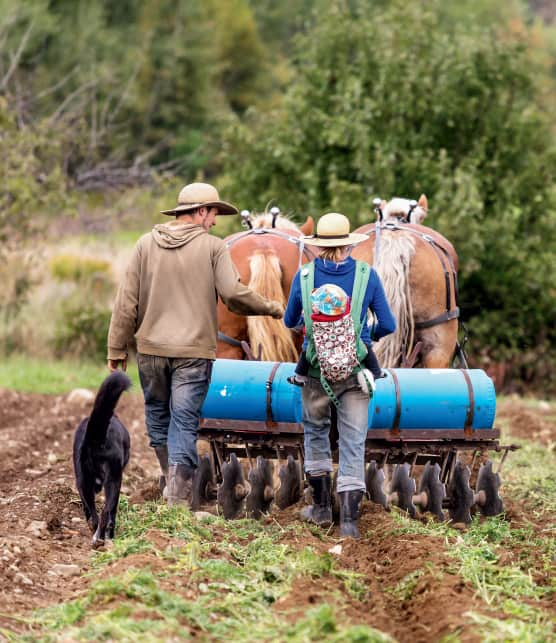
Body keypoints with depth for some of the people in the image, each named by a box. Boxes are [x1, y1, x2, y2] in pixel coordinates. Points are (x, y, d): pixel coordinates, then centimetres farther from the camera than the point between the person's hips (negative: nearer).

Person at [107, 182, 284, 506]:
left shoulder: (147, 244, 3)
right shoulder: (213, 246, -5)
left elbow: (127, 300, 3)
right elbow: (234, 294, -15)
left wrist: (118, 347, 8)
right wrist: (273, 308, 0)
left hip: (152, 348, 3)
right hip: (194, 351, -3)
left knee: (158, 416, 19)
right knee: (184, 424, 0)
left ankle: (174, 481, 30)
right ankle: (179, 497, -5)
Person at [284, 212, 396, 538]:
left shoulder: (305, 275, -4)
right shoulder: (367, 275, -5)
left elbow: (290, 321, 10)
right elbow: (388, 325, 0)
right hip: (356, 369, -1)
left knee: (316, 431, 21)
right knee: (353, 441, 2)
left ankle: (322, 507, 23)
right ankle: (349, 518, -5)